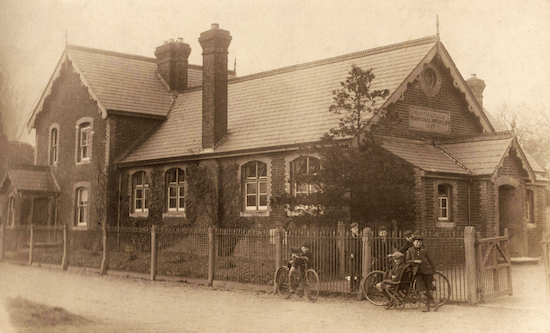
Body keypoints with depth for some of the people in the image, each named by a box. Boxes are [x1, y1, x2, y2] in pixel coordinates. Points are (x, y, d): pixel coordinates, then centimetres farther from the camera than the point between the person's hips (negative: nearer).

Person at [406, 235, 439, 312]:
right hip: (418, 272, 1)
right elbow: (407, 260, 3)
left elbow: (430, 260, 10)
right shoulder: (410, 250, 6)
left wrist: (433, 270, 10)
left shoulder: (424, 250, 4)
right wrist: (415, 261, -14)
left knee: (428, 289, 0)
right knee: (421, 289, -10)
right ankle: (434, 301, 5)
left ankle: (427, 306, 11)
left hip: (426, 271, -1)